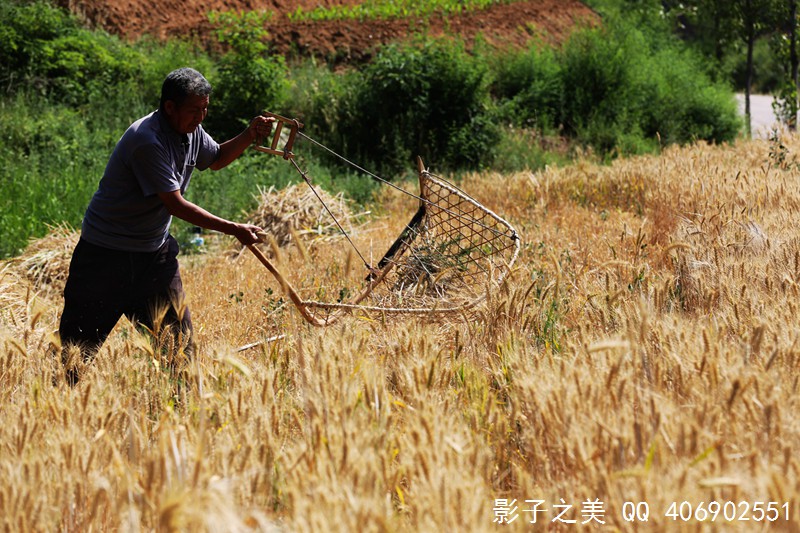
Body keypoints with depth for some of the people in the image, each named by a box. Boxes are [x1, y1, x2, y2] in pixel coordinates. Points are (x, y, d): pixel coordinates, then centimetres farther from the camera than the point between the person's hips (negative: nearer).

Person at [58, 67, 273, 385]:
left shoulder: (191, 131, 1)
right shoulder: (147, 141, -26)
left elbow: (216, 159, 23)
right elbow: (175, 205, -25)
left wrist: (249, 137, 3)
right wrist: (234, 230, -23)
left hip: (155, 252, 8)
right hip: (107, 254, -8)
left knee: (178, 335, 5)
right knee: (78, 345, -2)